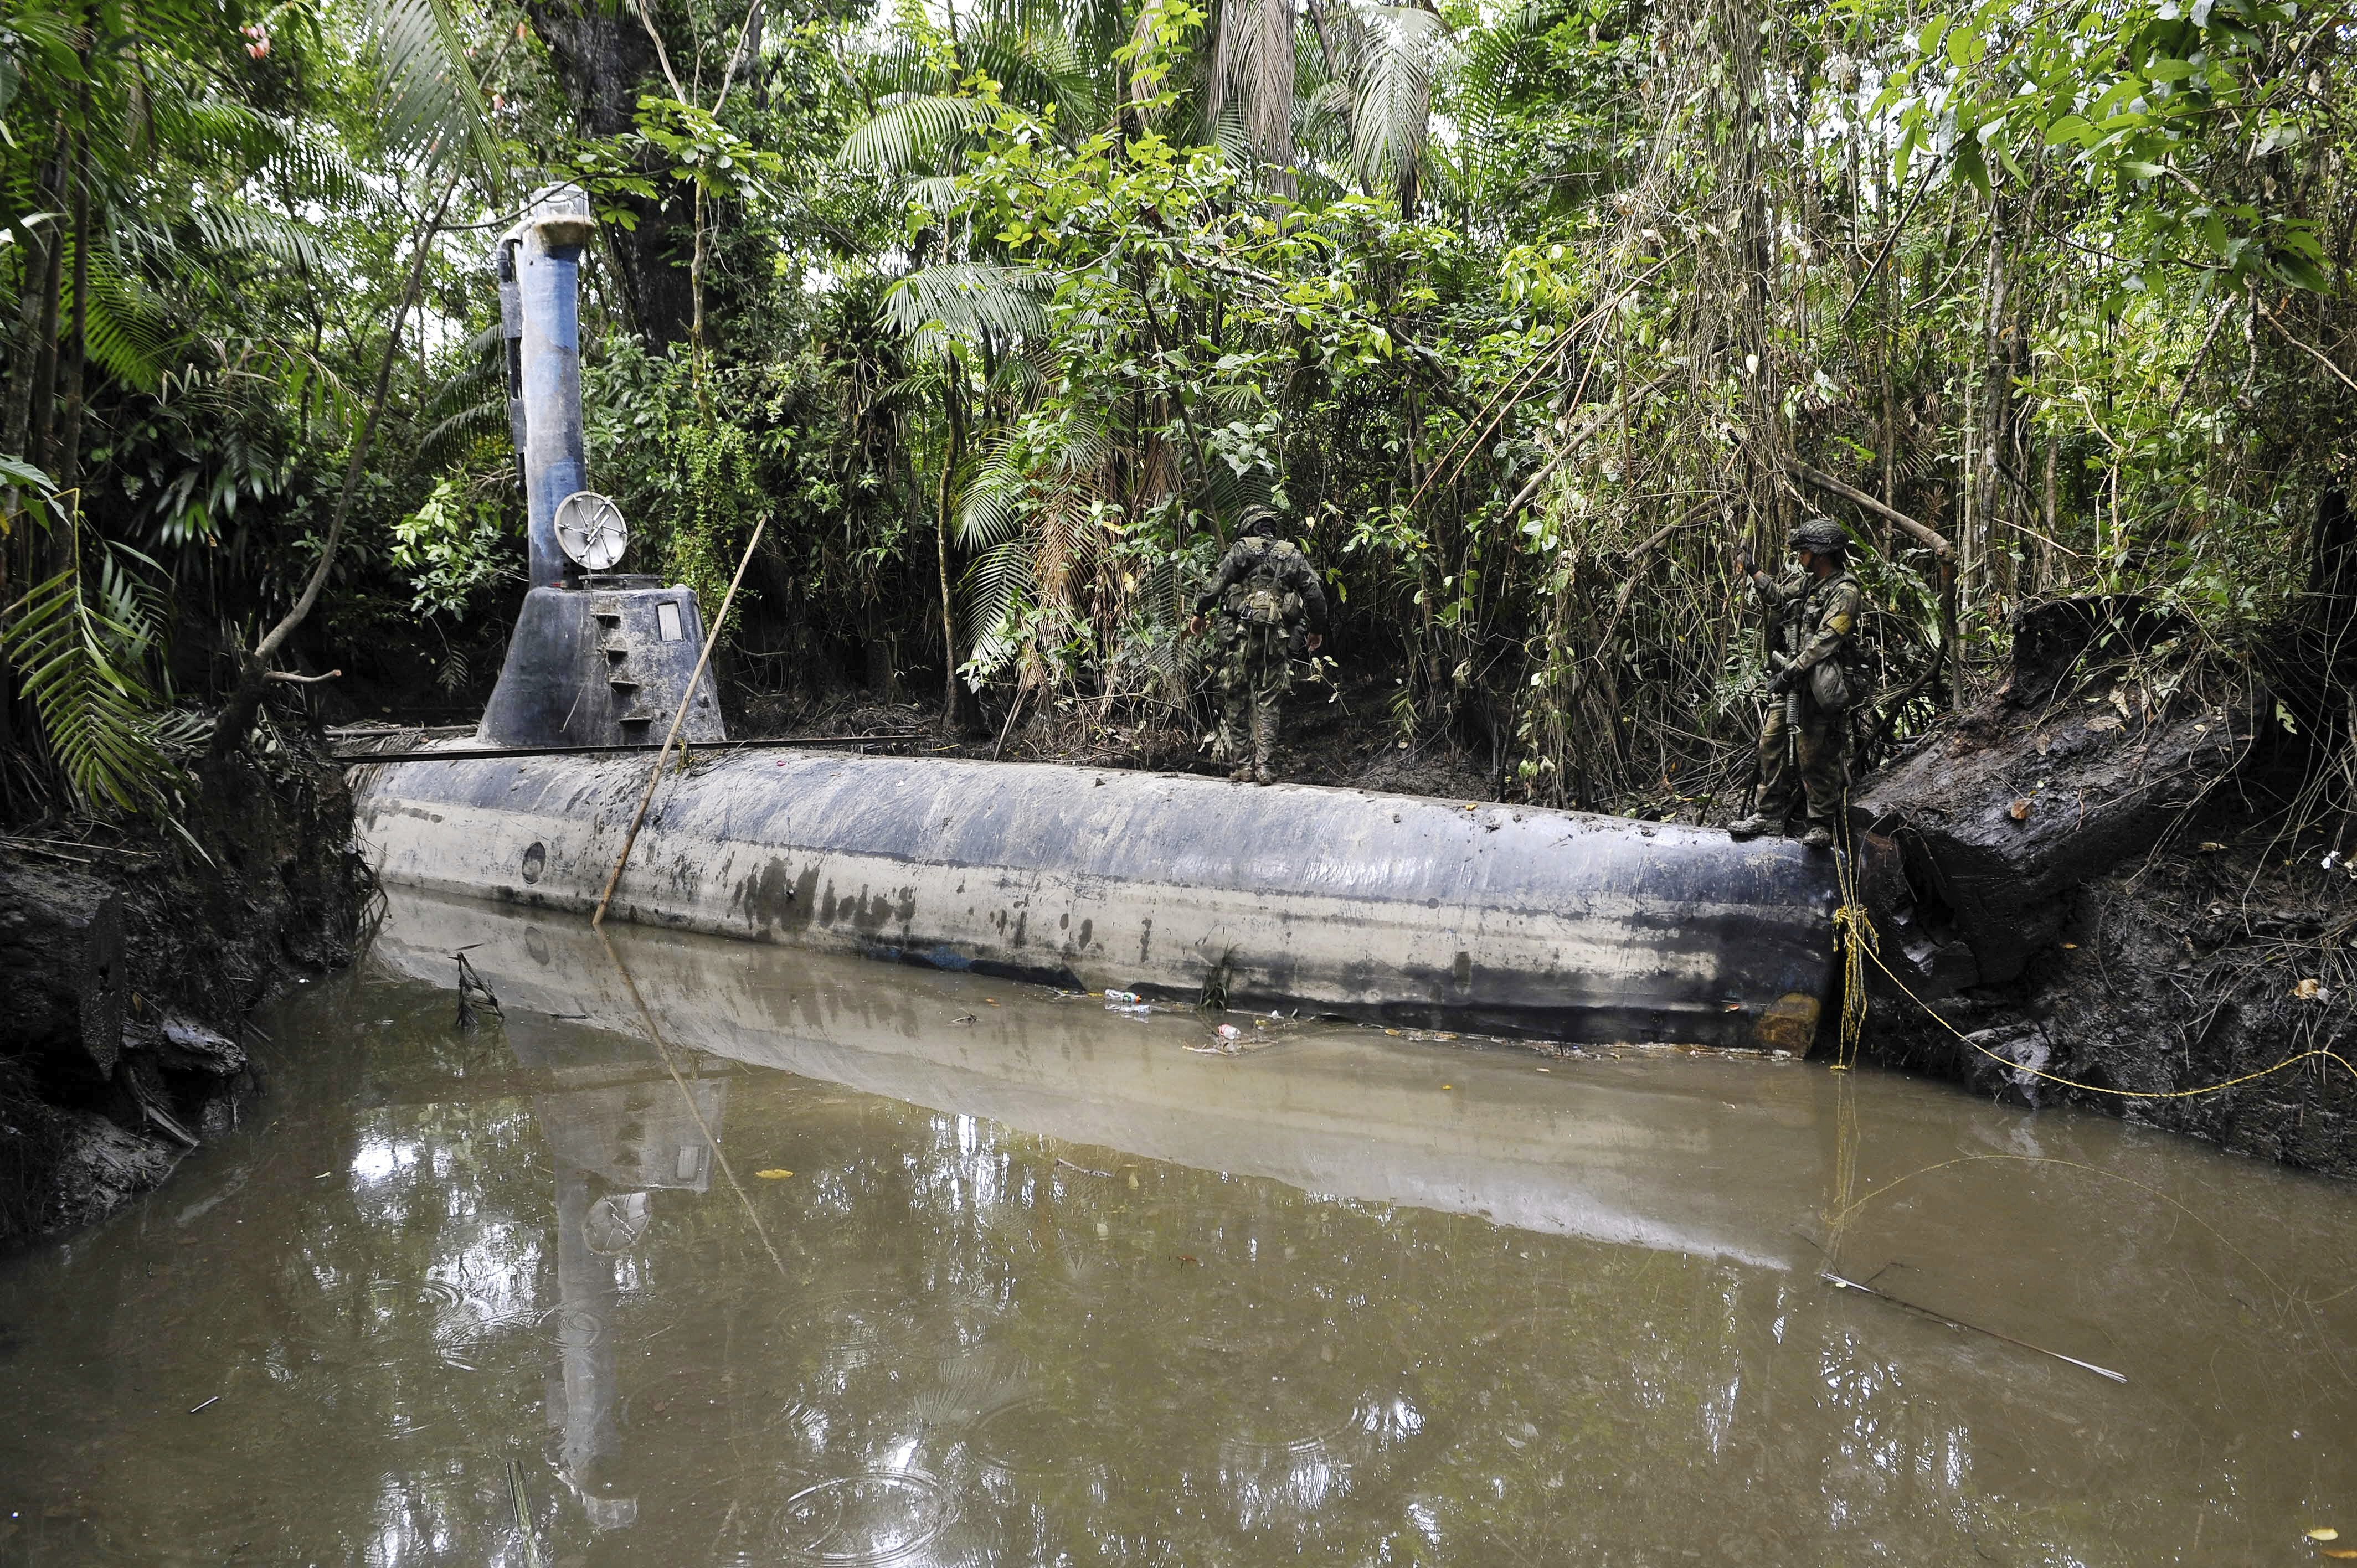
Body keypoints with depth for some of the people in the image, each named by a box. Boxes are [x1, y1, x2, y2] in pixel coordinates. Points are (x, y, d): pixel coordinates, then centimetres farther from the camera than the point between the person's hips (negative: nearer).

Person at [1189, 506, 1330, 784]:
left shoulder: (1240, 550, 3)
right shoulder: (1294, 556, 10)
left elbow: (1215, 586, -6)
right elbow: (1316, 596, 8)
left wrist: (1200, 614, 8)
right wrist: (1317, 630, 21)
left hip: (1239, 636, -2)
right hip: (1277, 639, 2)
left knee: (1236, 702, 6)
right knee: (1269, 704, 6)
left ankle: (1243, 766, 5)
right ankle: (1266, 766, -1)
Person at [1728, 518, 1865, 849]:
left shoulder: (1845, 592, -13)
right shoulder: (1807, 583, 14)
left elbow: (1825, 640, -21)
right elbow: (1777, 598, 35)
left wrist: (1793, 669, -23)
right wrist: (1753, 572, 29)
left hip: (1818, 685, -9)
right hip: (1790, 679, 9)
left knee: (1814, 756, -6)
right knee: (1771, 745, 8)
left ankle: (1823, 825, 4)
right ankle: (1770, 814, 16)